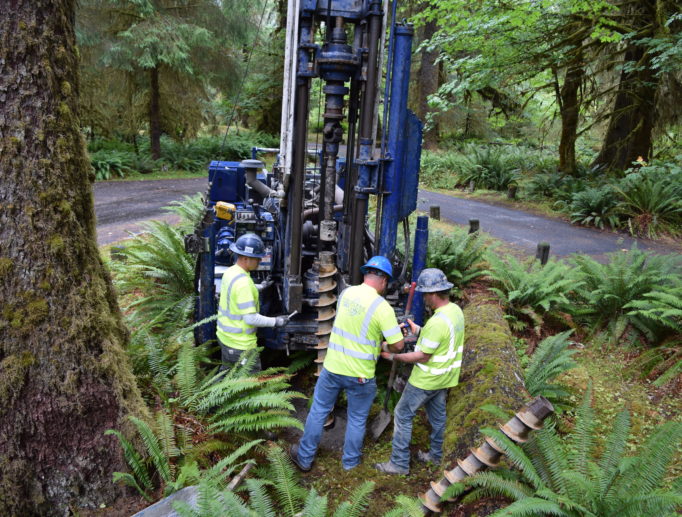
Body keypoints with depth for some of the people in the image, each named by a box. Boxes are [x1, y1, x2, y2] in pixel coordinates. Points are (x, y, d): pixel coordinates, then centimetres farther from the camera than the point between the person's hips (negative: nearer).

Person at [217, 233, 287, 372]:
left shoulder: (230, 272, 1)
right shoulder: (243, 283, -27)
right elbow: (251, 318, -26)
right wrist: (275, 321, -15)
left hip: (224, 335, 9)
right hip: (240, 344, -9)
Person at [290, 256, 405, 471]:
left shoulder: (346, 293, -3)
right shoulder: (382, 307, -19)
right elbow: (397, 345, -15)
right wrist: (386, 347, 7)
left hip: (332, 366, 4)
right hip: (360, 375, -4)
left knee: (318, 411, 19)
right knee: (357, 419, 18)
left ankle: (304, 457, 33)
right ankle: (350, 461, 37)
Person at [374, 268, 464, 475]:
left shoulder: (437, 322, -30)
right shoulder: (456, 310, -1)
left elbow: (423, 357, -24)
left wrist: (393, 356, -18)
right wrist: (419, 331, 10)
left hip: (426, 380, -9)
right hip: (445, 377, 9)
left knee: (403, 415, 3)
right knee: (437, 415, 23)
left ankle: (399, 463, 11)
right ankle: (435, 454, 40)